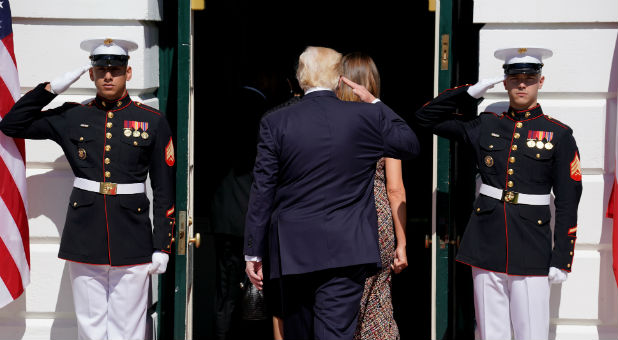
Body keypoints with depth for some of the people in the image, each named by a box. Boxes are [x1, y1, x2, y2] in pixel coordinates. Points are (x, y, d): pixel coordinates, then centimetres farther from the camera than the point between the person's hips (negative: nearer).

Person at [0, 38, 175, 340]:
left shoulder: (153, 122, 3)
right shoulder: (72, 118, 7)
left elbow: (164, 190, 3)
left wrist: (162, 246, -2)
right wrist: (52, 88, 0)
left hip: (132, 243, -2)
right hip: (85, 241, 2)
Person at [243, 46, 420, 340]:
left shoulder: (275, 123, -4)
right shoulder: (368, 117, -3)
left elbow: (262, 192, -2)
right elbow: (410, 145, 15)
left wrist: (253, 250, 5)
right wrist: (376, 104, 20)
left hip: (294, 249, 1)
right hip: (348, 249, -1)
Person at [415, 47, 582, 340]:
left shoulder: (559, 135, 2)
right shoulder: (486, 126, 10)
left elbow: (567, 204, 1)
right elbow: (426, 117, 13)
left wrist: (561, 259, -5)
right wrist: (471, 92, 3)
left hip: (531, 250, -2)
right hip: (486, 246, 3)